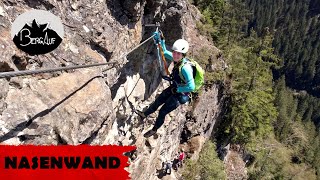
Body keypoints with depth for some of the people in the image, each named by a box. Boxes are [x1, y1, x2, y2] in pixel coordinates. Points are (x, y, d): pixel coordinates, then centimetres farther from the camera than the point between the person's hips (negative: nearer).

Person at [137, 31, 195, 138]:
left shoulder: (185, 68, -37)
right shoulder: (177, 59, -13)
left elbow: (191, 87, -37)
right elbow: (164, 52, 7)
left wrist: (177, 89, -24)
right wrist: (160, 41, -6)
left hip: (181, 94, -7)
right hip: (174, 88, 7)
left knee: (163, 111, 7)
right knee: (157, 101, 22)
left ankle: (154, 130, 33)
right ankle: (144, 114, 48)